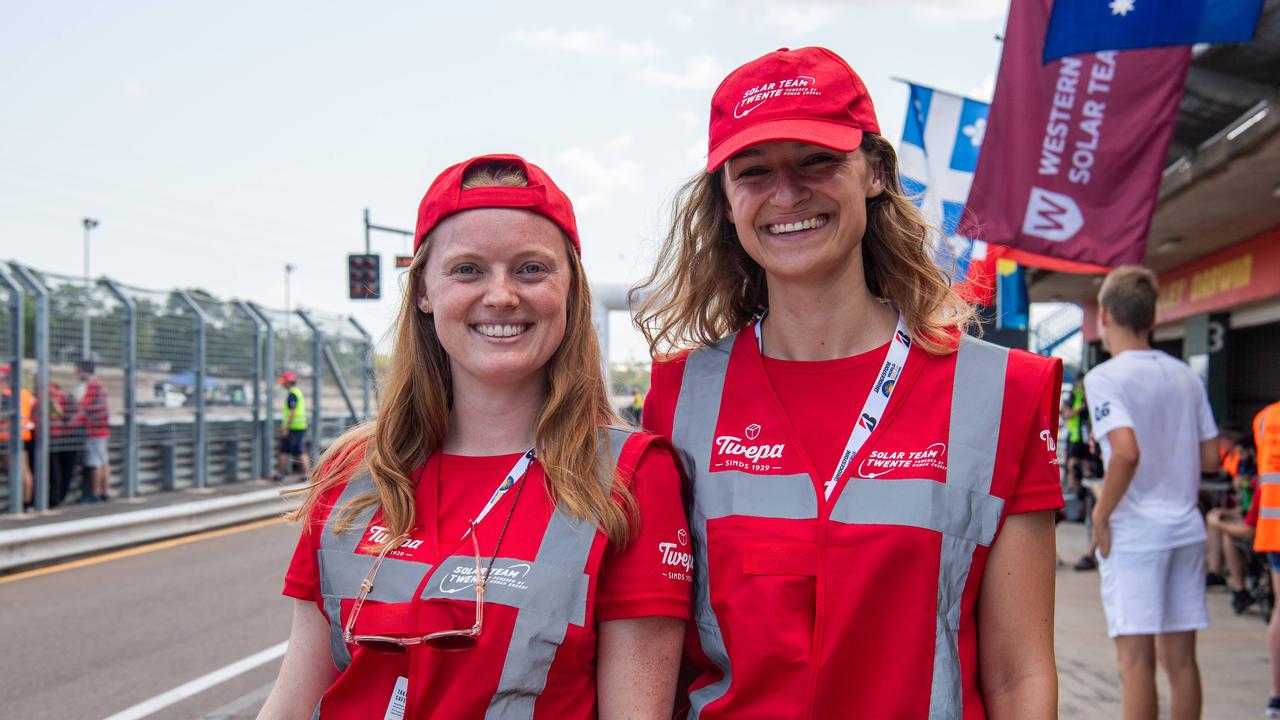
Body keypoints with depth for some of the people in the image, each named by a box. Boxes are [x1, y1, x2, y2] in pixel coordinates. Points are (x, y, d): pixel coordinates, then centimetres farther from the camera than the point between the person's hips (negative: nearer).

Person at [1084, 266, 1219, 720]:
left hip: (1134, 531, -6)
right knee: (1179, 656, 11)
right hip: (1186, 527, 7)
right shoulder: (1185, 376, 10)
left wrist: (1101, 515, -13)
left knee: (1135, 658, -2)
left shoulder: (1104, 378, -10)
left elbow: (1127, 452, -24)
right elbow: (1210, 458, 10)